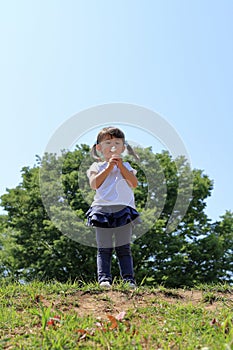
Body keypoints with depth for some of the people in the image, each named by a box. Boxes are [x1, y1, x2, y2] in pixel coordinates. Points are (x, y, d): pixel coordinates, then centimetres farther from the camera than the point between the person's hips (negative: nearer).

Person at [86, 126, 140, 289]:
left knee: (124, 248, 0)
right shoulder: (97, 166, 16)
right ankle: (104, 278, -7)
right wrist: (109, 167, -4)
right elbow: (94, 184, -4)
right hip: (102, 209, -1)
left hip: (123, 209, 1)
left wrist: (120, 166, -2)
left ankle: (129, 279, -2)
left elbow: (134, 183, 2)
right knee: (104, 249, -4)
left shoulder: (126, 166, 20)